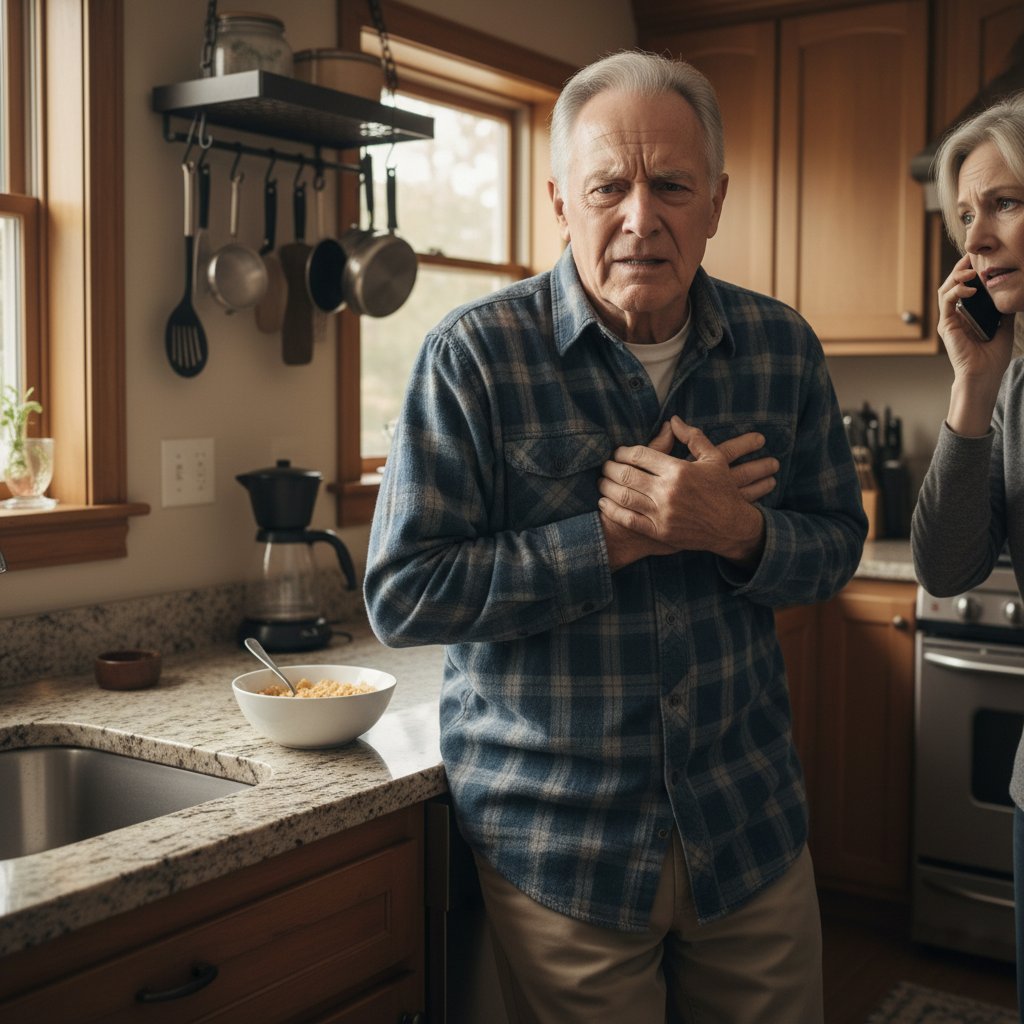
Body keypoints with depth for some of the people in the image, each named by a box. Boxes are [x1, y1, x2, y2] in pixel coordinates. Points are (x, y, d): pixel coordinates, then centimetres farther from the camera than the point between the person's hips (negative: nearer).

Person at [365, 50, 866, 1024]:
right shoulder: (475, 354, -13)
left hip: (751, 826, 4)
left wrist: (736, 531, -17)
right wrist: (616, 539, -22)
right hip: (557, 846, -3)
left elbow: (835, 547, 6)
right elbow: (402, 596, -15)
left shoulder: (781, 348, 0)